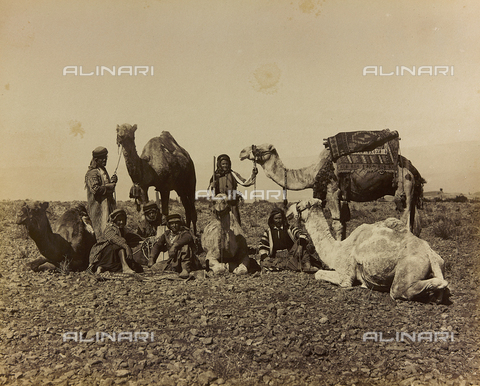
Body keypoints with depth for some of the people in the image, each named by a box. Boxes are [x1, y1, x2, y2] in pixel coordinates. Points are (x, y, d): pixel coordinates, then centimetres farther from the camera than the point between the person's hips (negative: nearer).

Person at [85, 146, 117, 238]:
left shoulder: (103, 170, 17)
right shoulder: (92, 173, -13)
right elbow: (95, 189, -24)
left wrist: (112, 181, 6)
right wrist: (110, 186, -16)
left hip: (107, 204, 9)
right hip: (98, 207, -9)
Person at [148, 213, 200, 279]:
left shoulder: (184, 232, 0)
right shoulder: (166, 234, 16)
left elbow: (188, 237, -25)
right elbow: (157, 245, 7)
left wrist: (175, 245, -38)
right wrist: (151, 258, -8)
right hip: (173, 262, 4)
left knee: (185, 246, -31)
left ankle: (185, 269, -37)